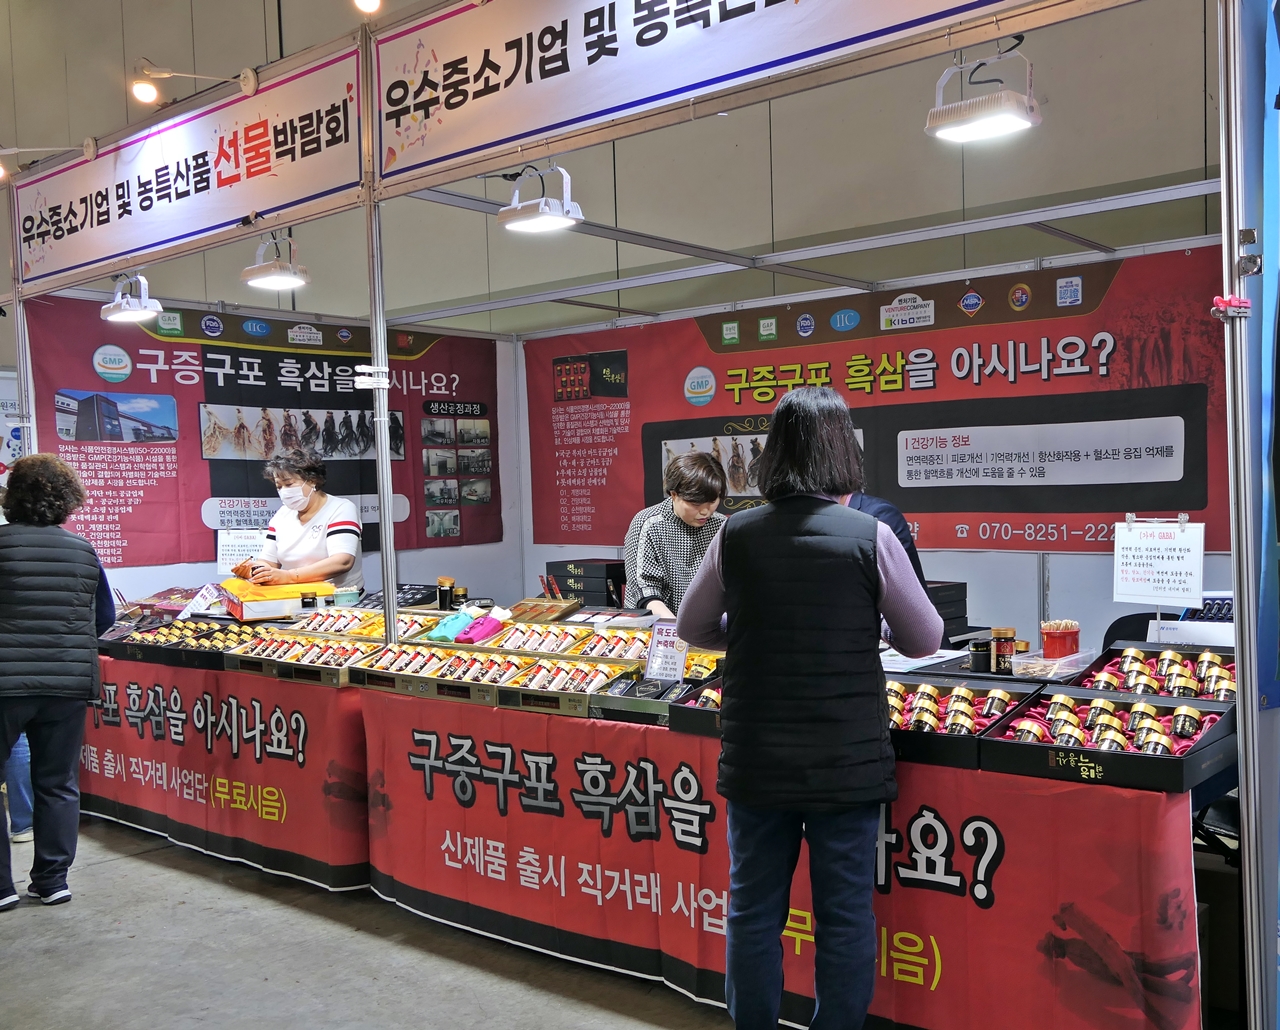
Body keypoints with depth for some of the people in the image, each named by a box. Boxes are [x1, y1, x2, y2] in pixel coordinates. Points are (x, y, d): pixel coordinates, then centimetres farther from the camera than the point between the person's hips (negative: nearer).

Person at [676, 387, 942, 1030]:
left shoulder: (736, 536, -6)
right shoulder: (869, 537, -11)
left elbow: (693, 629, 7)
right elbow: (924, 640, 0)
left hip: (754, 761, 2)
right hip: (847, 761, -2)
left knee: (753, 912, 16)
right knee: (844, 918, 12)